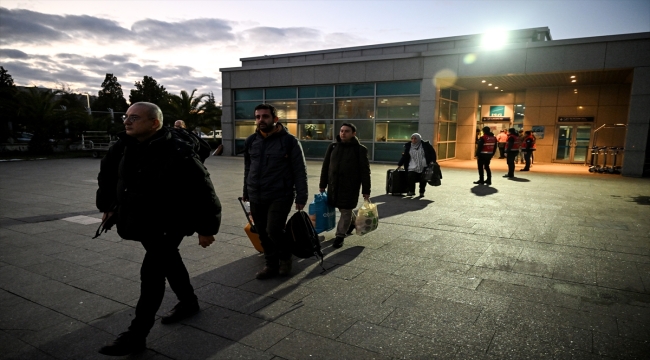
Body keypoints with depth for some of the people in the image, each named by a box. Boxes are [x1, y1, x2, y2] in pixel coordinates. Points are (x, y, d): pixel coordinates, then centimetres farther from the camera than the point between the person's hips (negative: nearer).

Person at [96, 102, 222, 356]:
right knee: (169, 261, 21)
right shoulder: (124, 147, -2)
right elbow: (107, 175, 17)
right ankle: (188, 302, 43)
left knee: (152, 272, -9)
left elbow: (203, 191, -21)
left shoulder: (177, 154, -24)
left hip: (169, 223, -8)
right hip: (141, 221, 8)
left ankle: (136, 335, 3)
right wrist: (107, 205, 20)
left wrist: (206, 228, -18)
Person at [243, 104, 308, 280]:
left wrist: (301, 196, -9)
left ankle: (285, 256, 16)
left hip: (280, 196, -5)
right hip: (256, 197, 5)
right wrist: (246, 191, 19)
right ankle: (271, 265, 27)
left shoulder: (289, 141, -7)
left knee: (273, 231, -13)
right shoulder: (251, 141, 8)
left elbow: (300, 171, -6)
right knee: (263, 234, 9)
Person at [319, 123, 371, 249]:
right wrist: (322, 185, 8)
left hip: (350, 187, -4)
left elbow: (365, 171, -6)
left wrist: (366, 191, -9)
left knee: (346, 212, 1)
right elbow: (325, 167, 10)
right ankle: (351, 224, 42)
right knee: (342, 210, 16)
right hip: (333, 185, 4)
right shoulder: (333, 147, 5)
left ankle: (340, 236, 13)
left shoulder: (360, 149, -5)